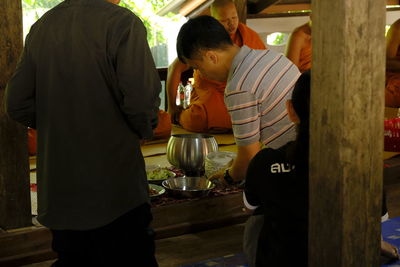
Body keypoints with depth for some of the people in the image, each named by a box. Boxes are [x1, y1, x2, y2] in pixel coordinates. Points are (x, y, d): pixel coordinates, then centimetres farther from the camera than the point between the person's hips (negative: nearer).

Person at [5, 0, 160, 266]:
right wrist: (143, 130, 1)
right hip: (114, 190, -6)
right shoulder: (123, 22, -13)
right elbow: (142, 101, -20)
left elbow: (18, 105, 7)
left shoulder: (40, 27, 6)